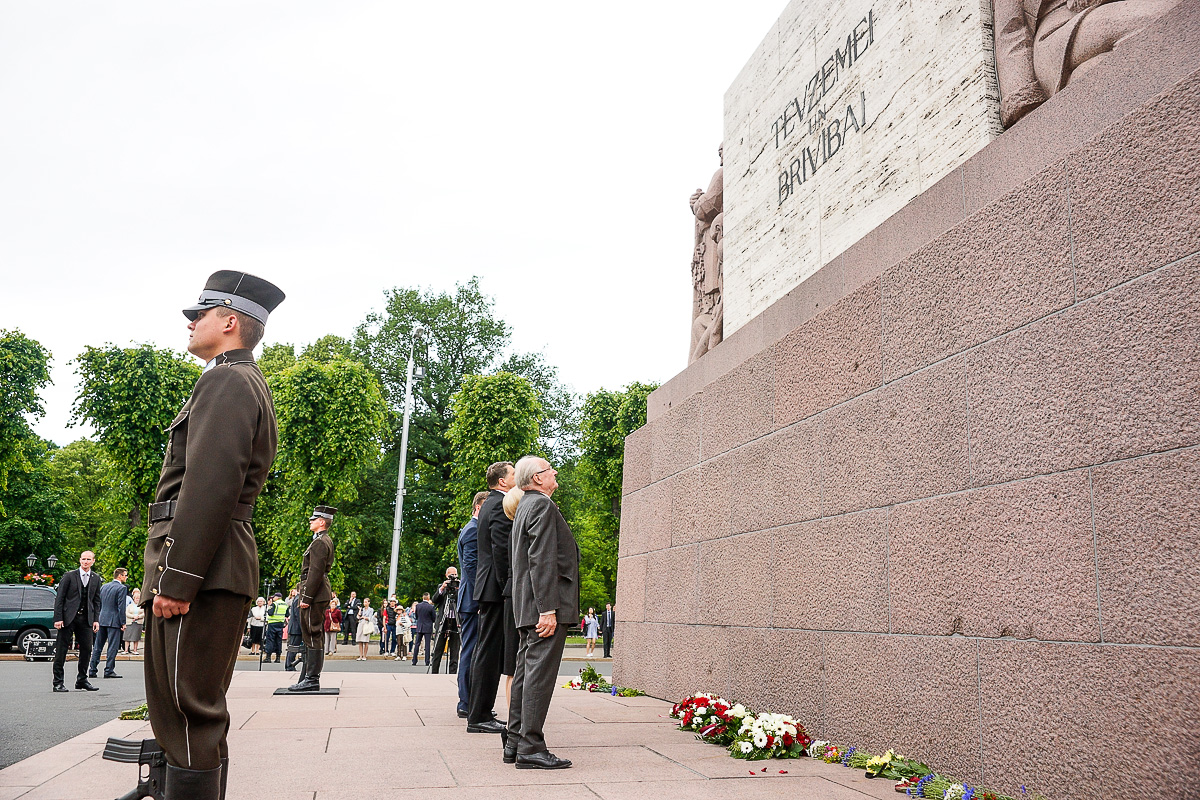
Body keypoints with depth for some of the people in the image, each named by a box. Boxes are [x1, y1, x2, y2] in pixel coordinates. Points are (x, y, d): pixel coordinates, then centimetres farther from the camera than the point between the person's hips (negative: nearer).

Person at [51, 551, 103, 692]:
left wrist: (96, 620, 6)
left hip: (86, 618, 4)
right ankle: (58, 683, 7)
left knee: (87, 649, 3)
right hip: (68, 617, -3)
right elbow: (59, 598, -3)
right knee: (61, 650, 0)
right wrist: (58, 618, -10)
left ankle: (82, 680, 16)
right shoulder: (69, 576, -1)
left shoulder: (96, 579, 10)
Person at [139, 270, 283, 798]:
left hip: (199, 572, -11)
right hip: (222, 575, 11)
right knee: (202, 718, 15)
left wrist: (176, 577, -22)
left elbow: (210, 483, -20)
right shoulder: (249, 385, 25)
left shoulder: (226, 381, -8)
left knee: (188, 720, -8)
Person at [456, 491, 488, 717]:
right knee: (472, 651, -6)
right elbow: (471, 565, -20)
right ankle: (467, 705, -1)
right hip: (473, 601, -11)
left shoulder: (473, 528, 21)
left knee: (472, 652, 13)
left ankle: (467, 702, 19)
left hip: (473, 602, 11)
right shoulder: (473, 529, -11)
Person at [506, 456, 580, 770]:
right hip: (545, 605, -11)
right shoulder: (542, 505, -12)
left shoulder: (526, 506, 21)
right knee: (540, 673, -9)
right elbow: (541, 561, -20)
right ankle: (531, 748, -6)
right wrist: (548, 609, -23)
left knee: (525, 671, 12)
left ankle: (515, 743, 18)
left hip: (528, 609, 11)